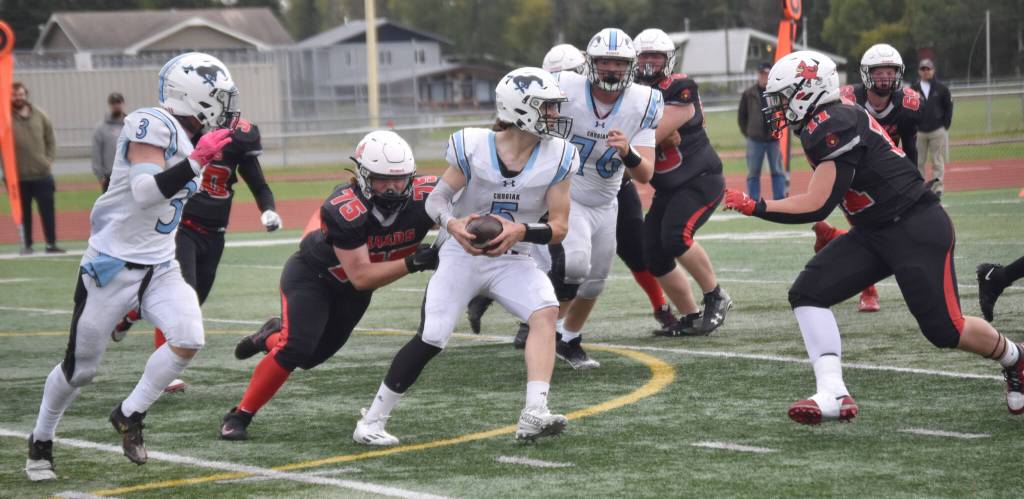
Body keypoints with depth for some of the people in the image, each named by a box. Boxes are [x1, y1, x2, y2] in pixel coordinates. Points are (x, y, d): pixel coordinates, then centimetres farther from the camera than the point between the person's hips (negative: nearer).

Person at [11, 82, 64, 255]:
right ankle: (27, 245, 12)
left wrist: (49, 159, 2)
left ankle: (51, 244, 9)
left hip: (42, 174, 2)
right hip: (19, 177, -2)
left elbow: (51, 140, 13)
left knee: (48, 210, 2)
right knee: (23, 213, 4)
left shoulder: (39, 115, 6)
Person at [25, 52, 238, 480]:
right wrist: (197, 160, -34)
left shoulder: (188, 138, 7)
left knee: (188, 339, -18)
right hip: (113, 265, -7)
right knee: (80, 368, 6)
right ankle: (41, 441, 30)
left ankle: (129, 415, 4)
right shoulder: (154, 126, -20)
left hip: (159, 268, 7)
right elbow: (144, 194, -30)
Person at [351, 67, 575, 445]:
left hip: (512, 261, 2)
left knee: (545, 312, -26)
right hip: (462, 255, -2)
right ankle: (371, 422, 2)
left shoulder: (557, 158, -10)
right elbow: (436, 199, -8)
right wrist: (452, 223, -30)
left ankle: (534, 415, -33)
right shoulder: (474, 147, -15)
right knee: (431, 339, -12)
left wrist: (521, 232, -27)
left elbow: (559, 227, -7)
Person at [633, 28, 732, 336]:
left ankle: (716, 298, -9)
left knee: (676, 236, -27)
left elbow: (652, 136, -24)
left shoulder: (679, 91, -17)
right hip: (668, 188, 8)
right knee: (654, 256, 0)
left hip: (701, 180, -8)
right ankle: (691, 319, 12)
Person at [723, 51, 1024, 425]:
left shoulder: (833, 127, -21)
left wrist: (753, 207, -20)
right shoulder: (829, 124, 9)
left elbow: (816, 205, -24)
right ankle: (833, 394, -15)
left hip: (918, 229, -10)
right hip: (874, 233, 10)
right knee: (808, 293, -8)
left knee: (944, 329, -7)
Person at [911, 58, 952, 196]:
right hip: (918, 132, 1)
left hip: (938, 131, -1)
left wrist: (945, 126, 0)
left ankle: (937, 186, 4)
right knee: (918, 161, 2)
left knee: (938, 161, 0)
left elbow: (948, 107, 6)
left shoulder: (941, 88, 3)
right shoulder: (914, 89, 5)